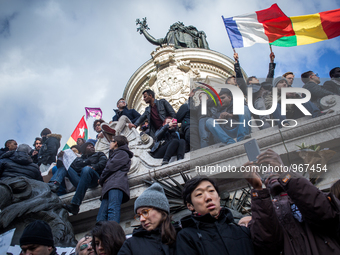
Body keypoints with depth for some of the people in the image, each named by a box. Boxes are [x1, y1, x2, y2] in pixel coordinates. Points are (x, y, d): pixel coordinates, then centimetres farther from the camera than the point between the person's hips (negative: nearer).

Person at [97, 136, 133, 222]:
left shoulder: (122, 153, 12)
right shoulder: (113, 155, 40)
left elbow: (110, 167, 1)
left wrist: (101, 179, 10)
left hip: (116, 183, -8)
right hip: (108, 186, 8)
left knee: (113, 209, -28)